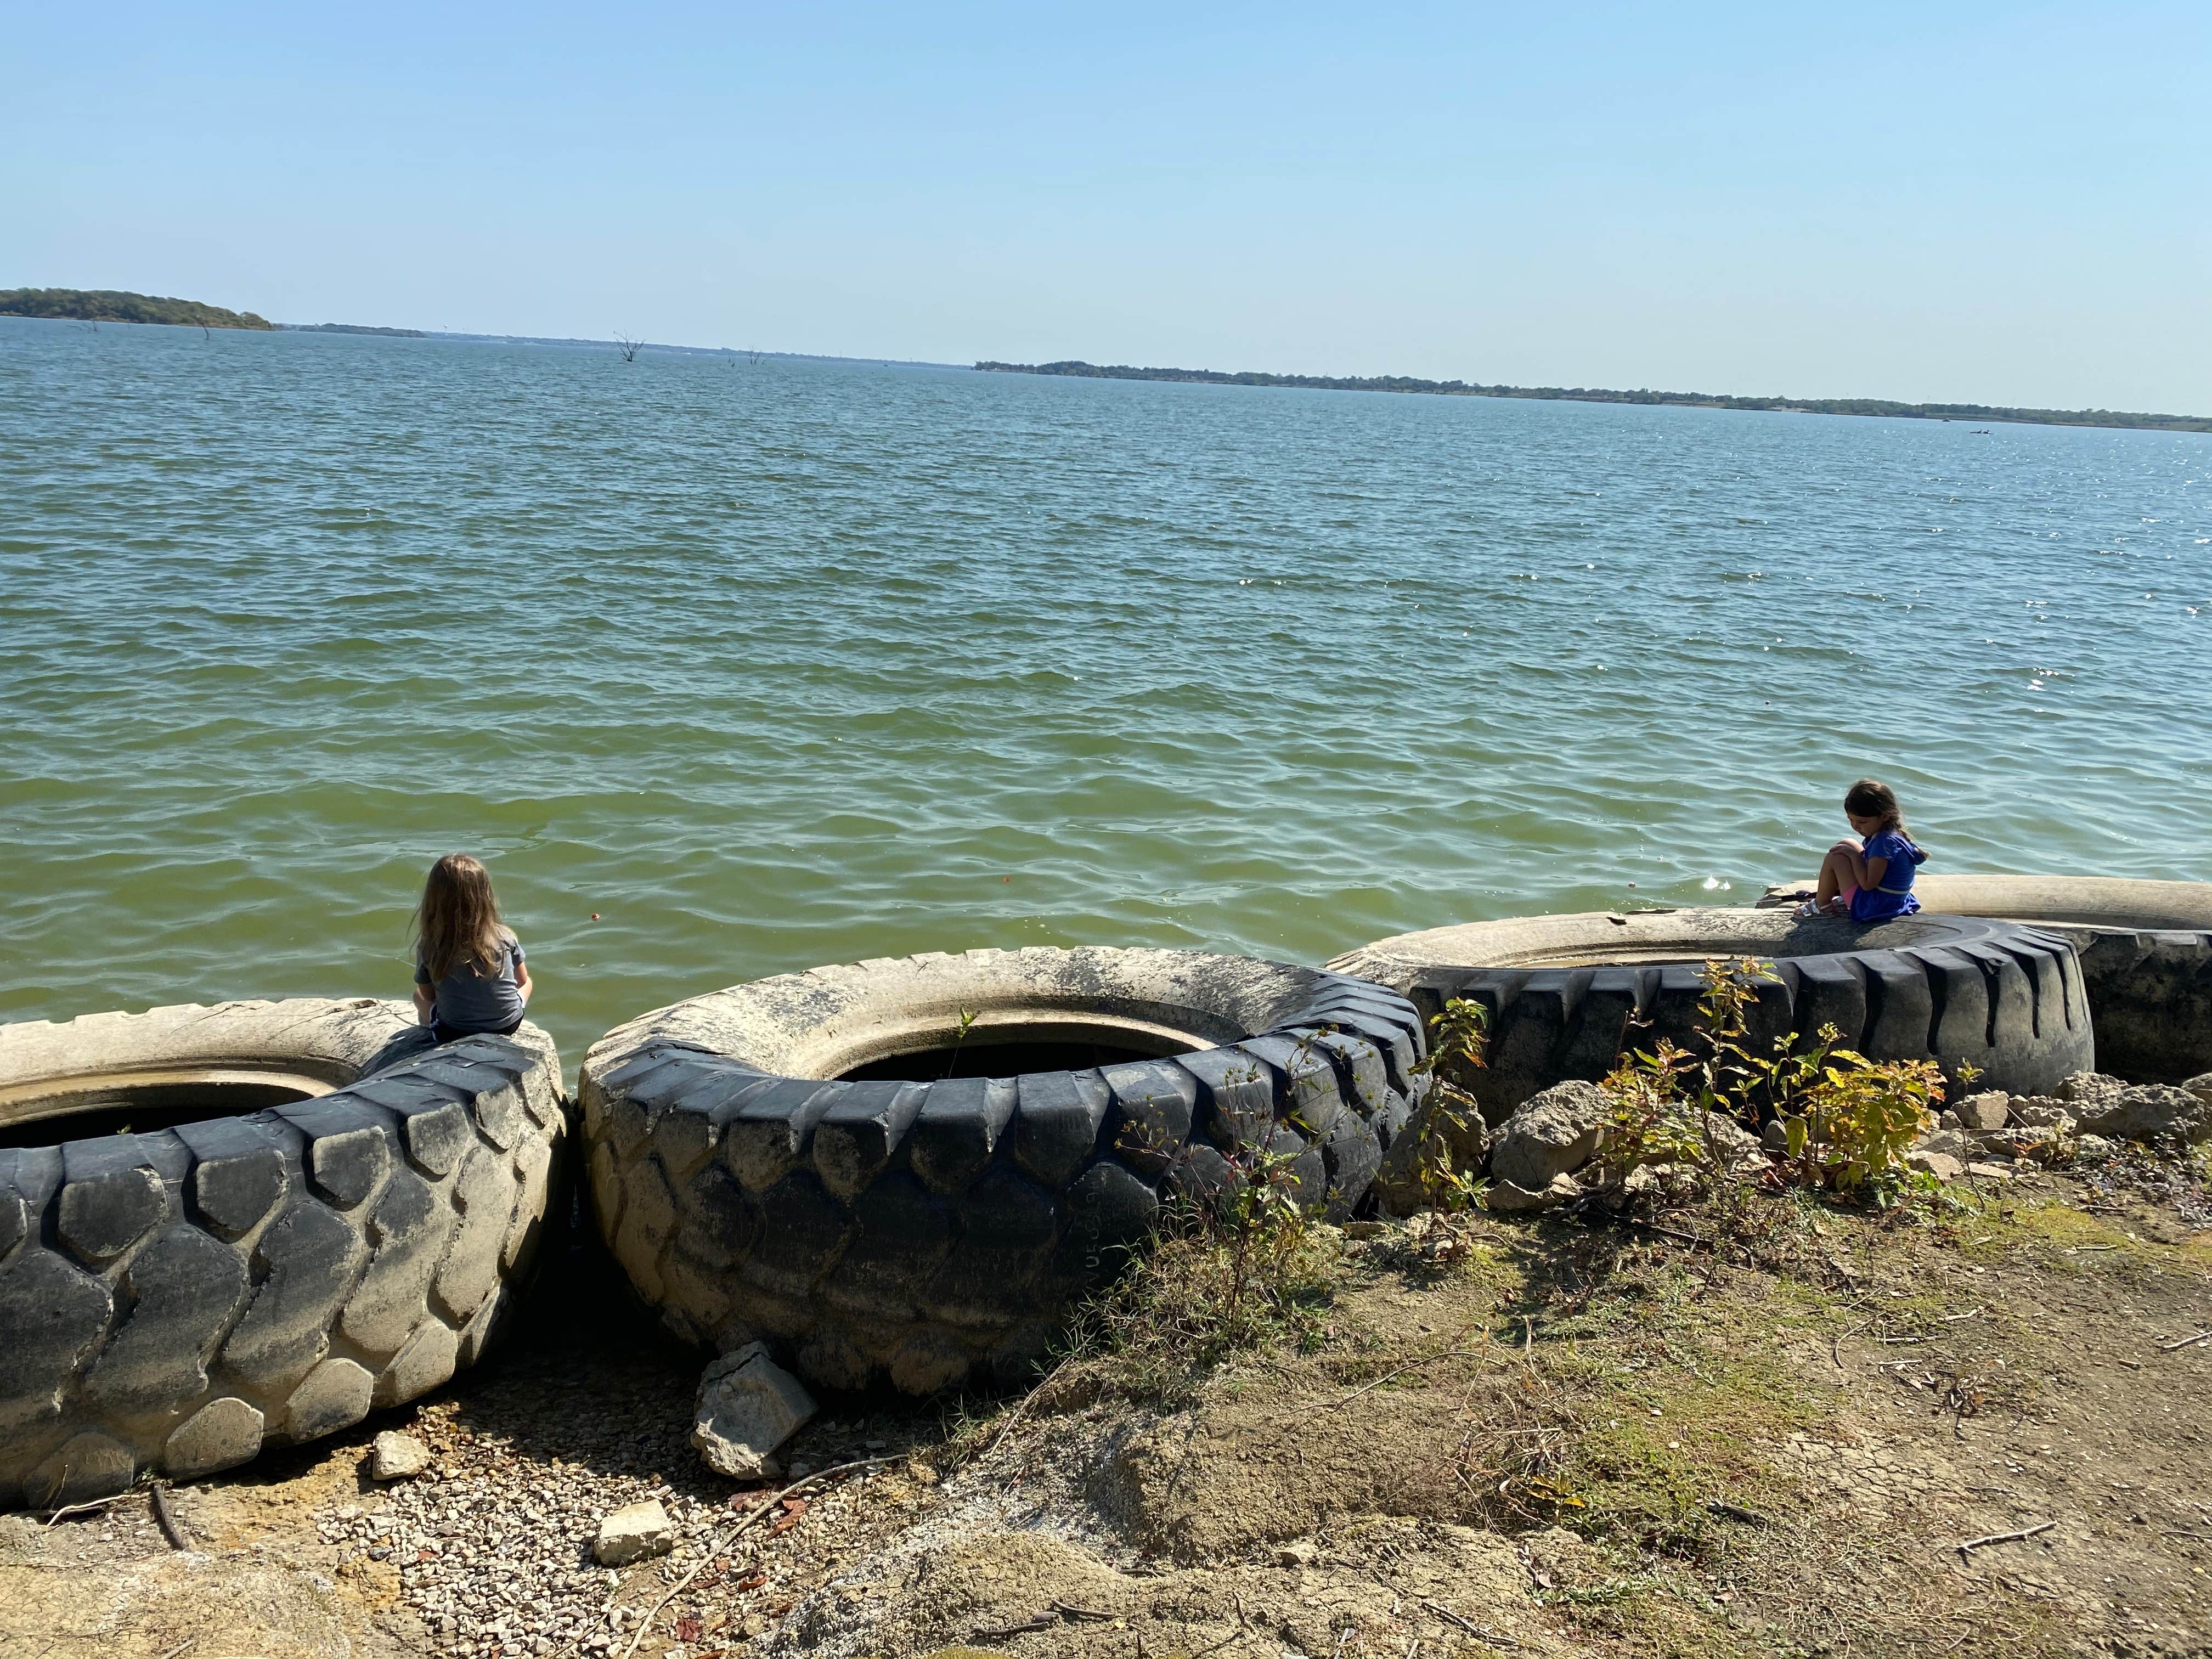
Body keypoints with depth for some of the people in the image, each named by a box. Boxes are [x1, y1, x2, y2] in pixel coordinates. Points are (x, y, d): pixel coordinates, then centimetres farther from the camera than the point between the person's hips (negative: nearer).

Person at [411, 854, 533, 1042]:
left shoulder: (428, 948, -19)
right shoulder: (505, 937, -15)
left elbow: (428, 994, -3)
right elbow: (522, 980, 1)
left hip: (453, 1035, -1)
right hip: (510, 1025, 1)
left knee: (418, 995, 29)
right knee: (526, 984, 31)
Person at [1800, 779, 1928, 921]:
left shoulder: (1885, 842, -28)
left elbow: (1867, 884, -27)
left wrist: (1854, 855, -17)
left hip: (1875, 908, -11)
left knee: (1834, 859, -12)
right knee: (1846, 846, 19)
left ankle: (1821, 905, 9)